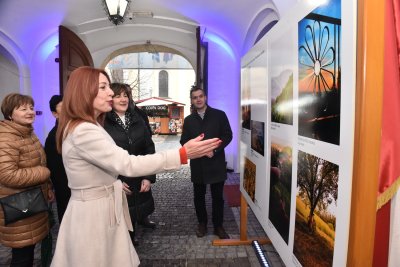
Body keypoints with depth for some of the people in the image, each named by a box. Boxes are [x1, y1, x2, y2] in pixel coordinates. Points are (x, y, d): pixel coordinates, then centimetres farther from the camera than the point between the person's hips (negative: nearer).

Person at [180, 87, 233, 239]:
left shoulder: (219, 115, 1)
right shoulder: (188, 120, 9)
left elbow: (228, 136, -2)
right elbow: (184, 142, 5)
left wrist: (214, 150, -15)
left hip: (217, 163, -2)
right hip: (197, 165, 2)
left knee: (218, 197, 7)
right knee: (199, 196, 12)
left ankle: (218, 226, 24)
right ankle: (202, 224, 31)